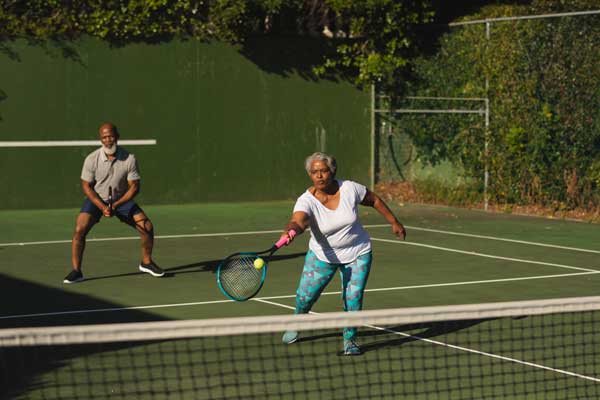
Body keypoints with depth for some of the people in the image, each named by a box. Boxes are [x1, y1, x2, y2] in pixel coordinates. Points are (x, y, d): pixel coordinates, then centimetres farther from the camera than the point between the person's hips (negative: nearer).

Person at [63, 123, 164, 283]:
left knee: (147, 226, -10)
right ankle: (76, 271, -12)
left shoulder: (129, 159, -17)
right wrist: (102, 207, -22)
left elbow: (134, 187, -12)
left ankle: (146, 262, 15)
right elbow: (87, 186, -11)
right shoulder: (92, 159, -18)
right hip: (96, 199, -1)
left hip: (122, 199, 1)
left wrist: (116, 205, -24)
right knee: (80, 229, -23)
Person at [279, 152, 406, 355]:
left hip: (357, 254, 0)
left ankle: (349, 338, 12)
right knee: (305, 296, -1)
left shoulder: (349, 188, -16)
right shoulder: (307, 200, -22)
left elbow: (374, 200, 2)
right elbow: (298, 221, -42)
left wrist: (394, 222, 8)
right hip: (323, 255, 0)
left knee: (353, 297, -11)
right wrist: (290, 232, -66)